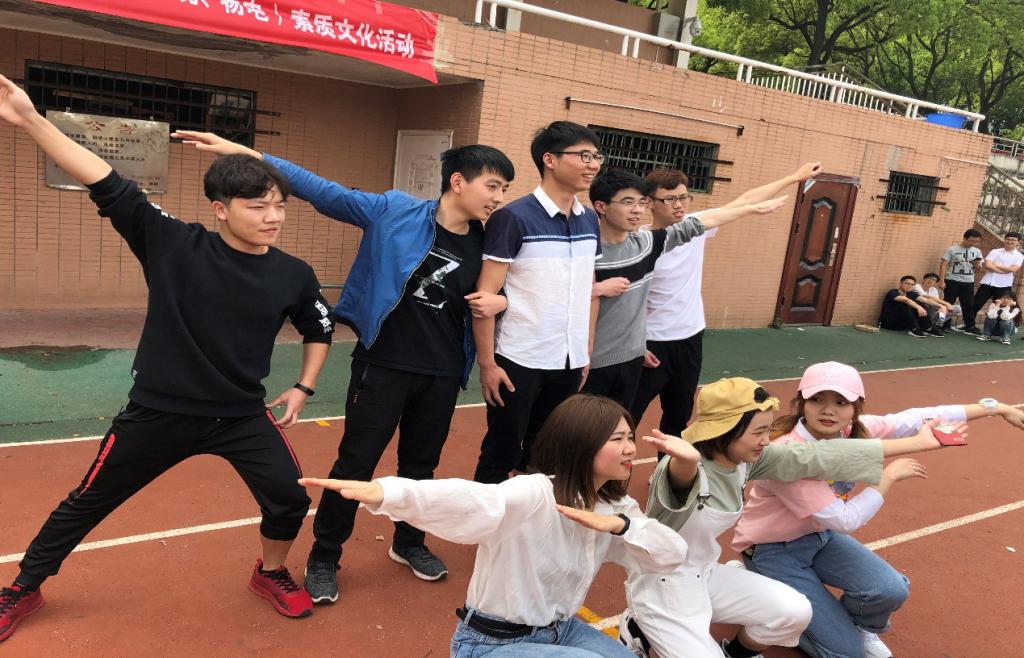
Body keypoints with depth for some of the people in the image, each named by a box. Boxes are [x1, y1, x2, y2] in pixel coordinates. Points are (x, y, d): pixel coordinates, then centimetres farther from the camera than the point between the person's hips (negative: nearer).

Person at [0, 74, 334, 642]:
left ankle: (271, 574, 30)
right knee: (87, 503, 14)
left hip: (242, 417, 1)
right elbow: (108, 187, -17)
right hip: (157, 413, -1)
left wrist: (303, 389, 6)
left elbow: (320, 330, 11)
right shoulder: (174, 245, -13)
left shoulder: (293, 276, -7)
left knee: (290, 498, -3)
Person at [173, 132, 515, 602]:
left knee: (421, 464, 19)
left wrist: (500, 301, -8)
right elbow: (324, 192, -12)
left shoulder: (485, 242, 1)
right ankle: (324, 558, 25)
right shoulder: (394, 211, -11)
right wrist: (245, 153, -17)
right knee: (356, 464, 5)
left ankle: (409, 543, 43)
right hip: (383, 365, -4)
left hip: (443, 374, 4)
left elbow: (496, 291, 18)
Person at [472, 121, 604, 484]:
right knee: (501, 455, 7)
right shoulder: (513, 218, -12)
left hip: (569, 363, 6)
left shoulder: (590, 220, 7)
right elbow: (486, 294, -13)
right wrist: (487, 362, -14)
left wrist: (587, 352, 13)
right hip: (519, 361, -6)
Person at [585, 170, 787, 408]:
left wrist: (754, 209, 15)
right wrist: (598, 288, -22)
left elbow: (700, 222, 8)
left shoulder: (646, 243, 1)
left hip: (631, 358, 6)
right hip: (591, 362, -5)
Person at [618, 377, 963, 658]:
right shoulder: (686, 469, -30)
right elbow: (685, 474, -55)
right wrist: (685, 459, -83)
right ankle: (640, 629, 10)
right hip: (662, 586, -8)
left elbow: (815, 458, -7)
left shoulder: (746, 461, -8)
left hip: (704, 575, 8)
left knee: (795, 612, 1)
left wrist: (915, 443, -7)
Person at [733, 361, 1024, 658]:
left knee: (891, 590, -15)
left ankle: (854, 626, 18)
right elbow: (845, 520, -30)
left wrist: (995, 407, -8)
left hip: (820, 536, 6)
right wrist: (888, 476, -21)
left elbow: (916, 419, -8)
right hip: (773, 550, -6)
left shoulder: (853, 430, -13)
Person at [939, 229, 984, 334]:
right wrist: (941, 280, -14)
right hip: (952, 281, -4)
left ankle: (970, 326, 11)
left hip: (968, 282, 4)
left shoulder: (977, 251, 8)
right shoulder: (952, 249, -6)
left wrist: (977, 264, -9)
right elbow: (943, 265, -7)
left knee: (969, 305, 5)